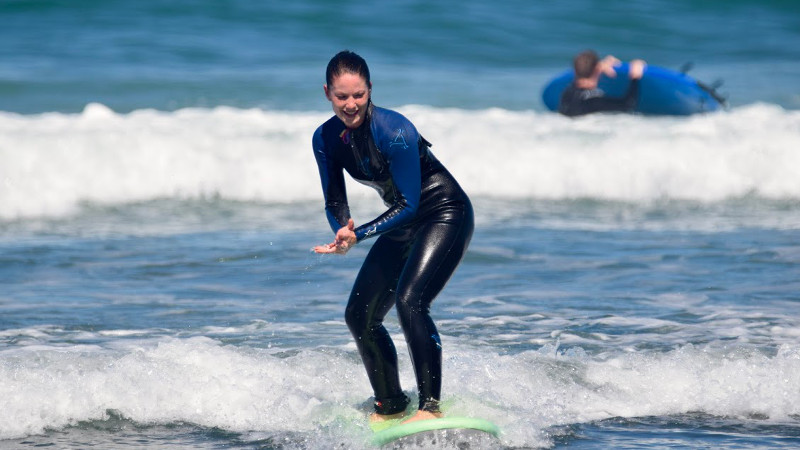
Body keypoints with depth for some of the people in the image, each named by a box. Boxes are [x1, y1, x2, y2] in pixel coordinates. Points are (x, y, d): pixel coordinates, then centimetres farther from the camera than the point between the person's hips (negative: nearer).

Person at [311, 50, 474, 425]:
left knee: (409, 301, -27)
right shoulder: (326, 138, -6)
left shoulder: (394, 131, -27)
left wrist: (359, 235, -31)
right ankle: (391, 406, 21)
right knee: (360, 316, 6)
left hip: (445, 215, -8)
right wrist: (342, 229, -23)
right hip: (403, 224, 8)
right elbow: (335, 201, -1)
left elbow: (409, 204, -25)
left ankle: (431, 406, -25)